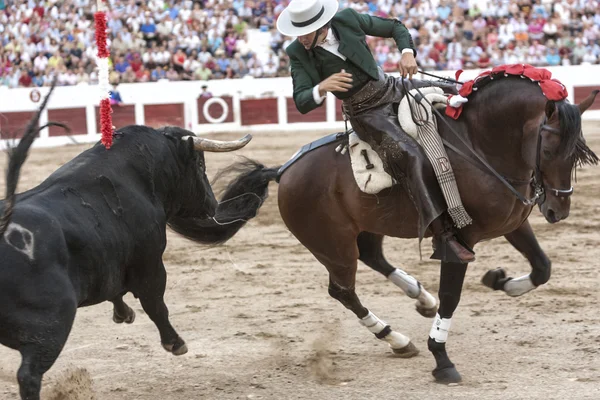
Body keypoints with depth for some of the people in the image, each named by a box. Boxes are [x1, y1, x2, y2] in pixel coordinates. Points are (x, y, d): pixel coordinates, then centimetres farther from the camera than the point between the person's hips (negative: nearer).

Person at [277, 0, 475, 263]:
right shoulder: (298, 53, -11)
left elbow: (395, 28, 5)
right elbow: (302, 103, -16)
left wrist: (407, 52, -15)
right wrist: (321, 89, -37)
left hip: (392, 88, 5)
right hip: (367, 113, -4)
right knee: (413, 157, -28)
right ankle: (444, 237, -32)